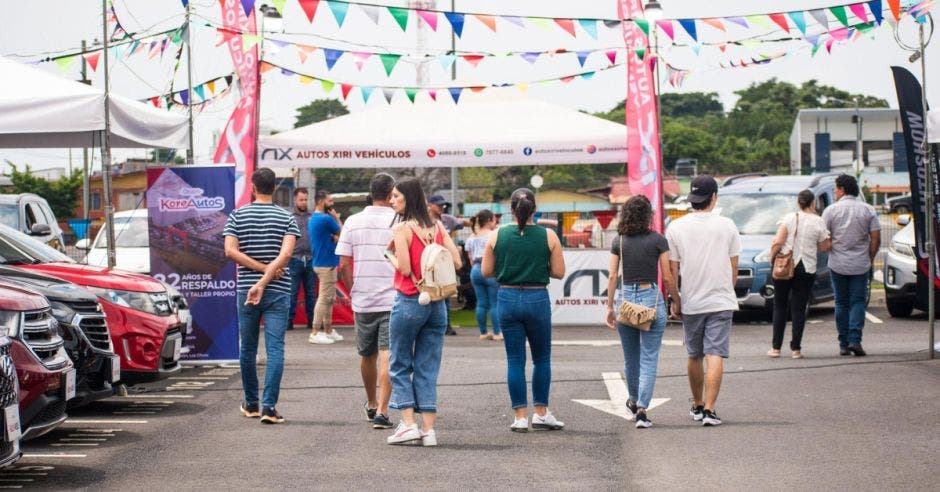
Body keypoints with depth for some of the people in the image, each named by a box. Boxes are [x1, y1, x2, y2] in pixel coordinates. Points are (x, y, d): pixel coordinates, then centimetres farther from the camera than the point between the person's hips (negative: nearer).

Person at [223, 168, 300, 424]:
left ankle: (251, 405, 23)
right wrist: (265, 281, -17)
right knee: (275, 349, -3)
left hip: (245, 289, 1)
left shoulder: (238, 215, 3)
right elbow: (285, 253, -14)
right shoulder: (286, 218, 0)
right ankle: (269, 406, -14)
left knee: (248, 349, 13)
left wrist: (262, 268, -7)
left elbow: (231, 251, -9)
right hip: (278, 291, -1)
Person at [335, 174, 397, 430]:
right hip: (393, 300, -3)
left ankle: (371, 404, 35)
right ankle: (381, 410, -15)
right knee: (387, 355, -5)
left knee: (367, 355, 18)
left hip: (363, 301, 3)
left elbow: (344, 266, 1)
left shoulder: (353, 223, 3)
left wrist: (354, 291, 13)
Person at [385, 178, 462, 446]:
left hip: (409, 301, -5)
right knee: (428, 368, 8)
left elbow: (405, 268, -16)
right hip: (437, 303, 5)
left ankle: (408, 423, -3)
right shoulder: (437, 226, 6)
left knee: (400, 365, 7)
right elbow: (456, 261, 2)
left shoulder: (402, 228, -10)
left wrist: (392, 257, 3)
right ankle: (428, 429, 4)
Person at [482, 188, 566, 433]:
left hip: (508, 298, 1)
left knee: (515, 360, 6)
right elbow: (558, 272, -3)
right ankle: (541, 413, 17)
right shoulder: (548, 236, -5)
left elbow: (486, 271, 1)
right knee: (542, 358, 14)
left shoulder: (497, 235, -2)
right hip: (537, 299, -1)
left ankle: (521, 416, 6)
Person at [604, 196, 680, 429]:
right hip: (651, 298, -3)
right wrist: (677, 302, 10)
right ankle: (642, 409, -11)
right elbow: (667, 278, -3)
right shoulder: (657, 240, -4)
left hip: (625, 299, 3)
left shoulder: (619, 241, 3)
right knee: (649, 359, -1)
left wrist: (610, 307, 10)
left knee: (630, 357, 17)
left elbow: (612, 277, 3)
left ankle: (633, 403, 33)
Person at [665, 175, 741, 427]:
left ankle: (697, 406, 29)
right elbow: (733, 268, 3)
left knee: (694, 356, 16)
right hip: (721, 302, -1)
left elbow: (672, 271, -1)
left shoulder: (676, 228, -3)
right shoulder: (727, 226, -3)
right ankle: (709, 410, -15)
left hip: (691, 302, 2)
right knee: (715, 356, -5)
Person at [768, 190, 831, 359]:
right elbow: (824, 248, 1)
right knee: (799, 309, 5)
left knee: (779, 307, 9)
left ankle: (776, 348, 7)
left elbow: (777, 242, -10)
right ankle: (795, 349, 3)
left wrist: (772, 257, 5)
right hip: (806, 269, 0)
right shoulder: (818, 222, -4)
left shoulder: (790, 218, -4)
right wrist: (827, 236, 18)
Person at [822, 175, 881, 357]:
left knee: (841, 304, 8)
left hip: (838, 265, 0)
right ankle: (855, 340, -12)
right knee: (858, 302, 4)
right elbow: (876, 239, -2)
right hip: (861, 265, 0)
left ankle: (844, 345, 7)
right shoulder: (868, 210, 1)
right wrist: (870, 259, 9)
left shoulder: (831, 210, -4)